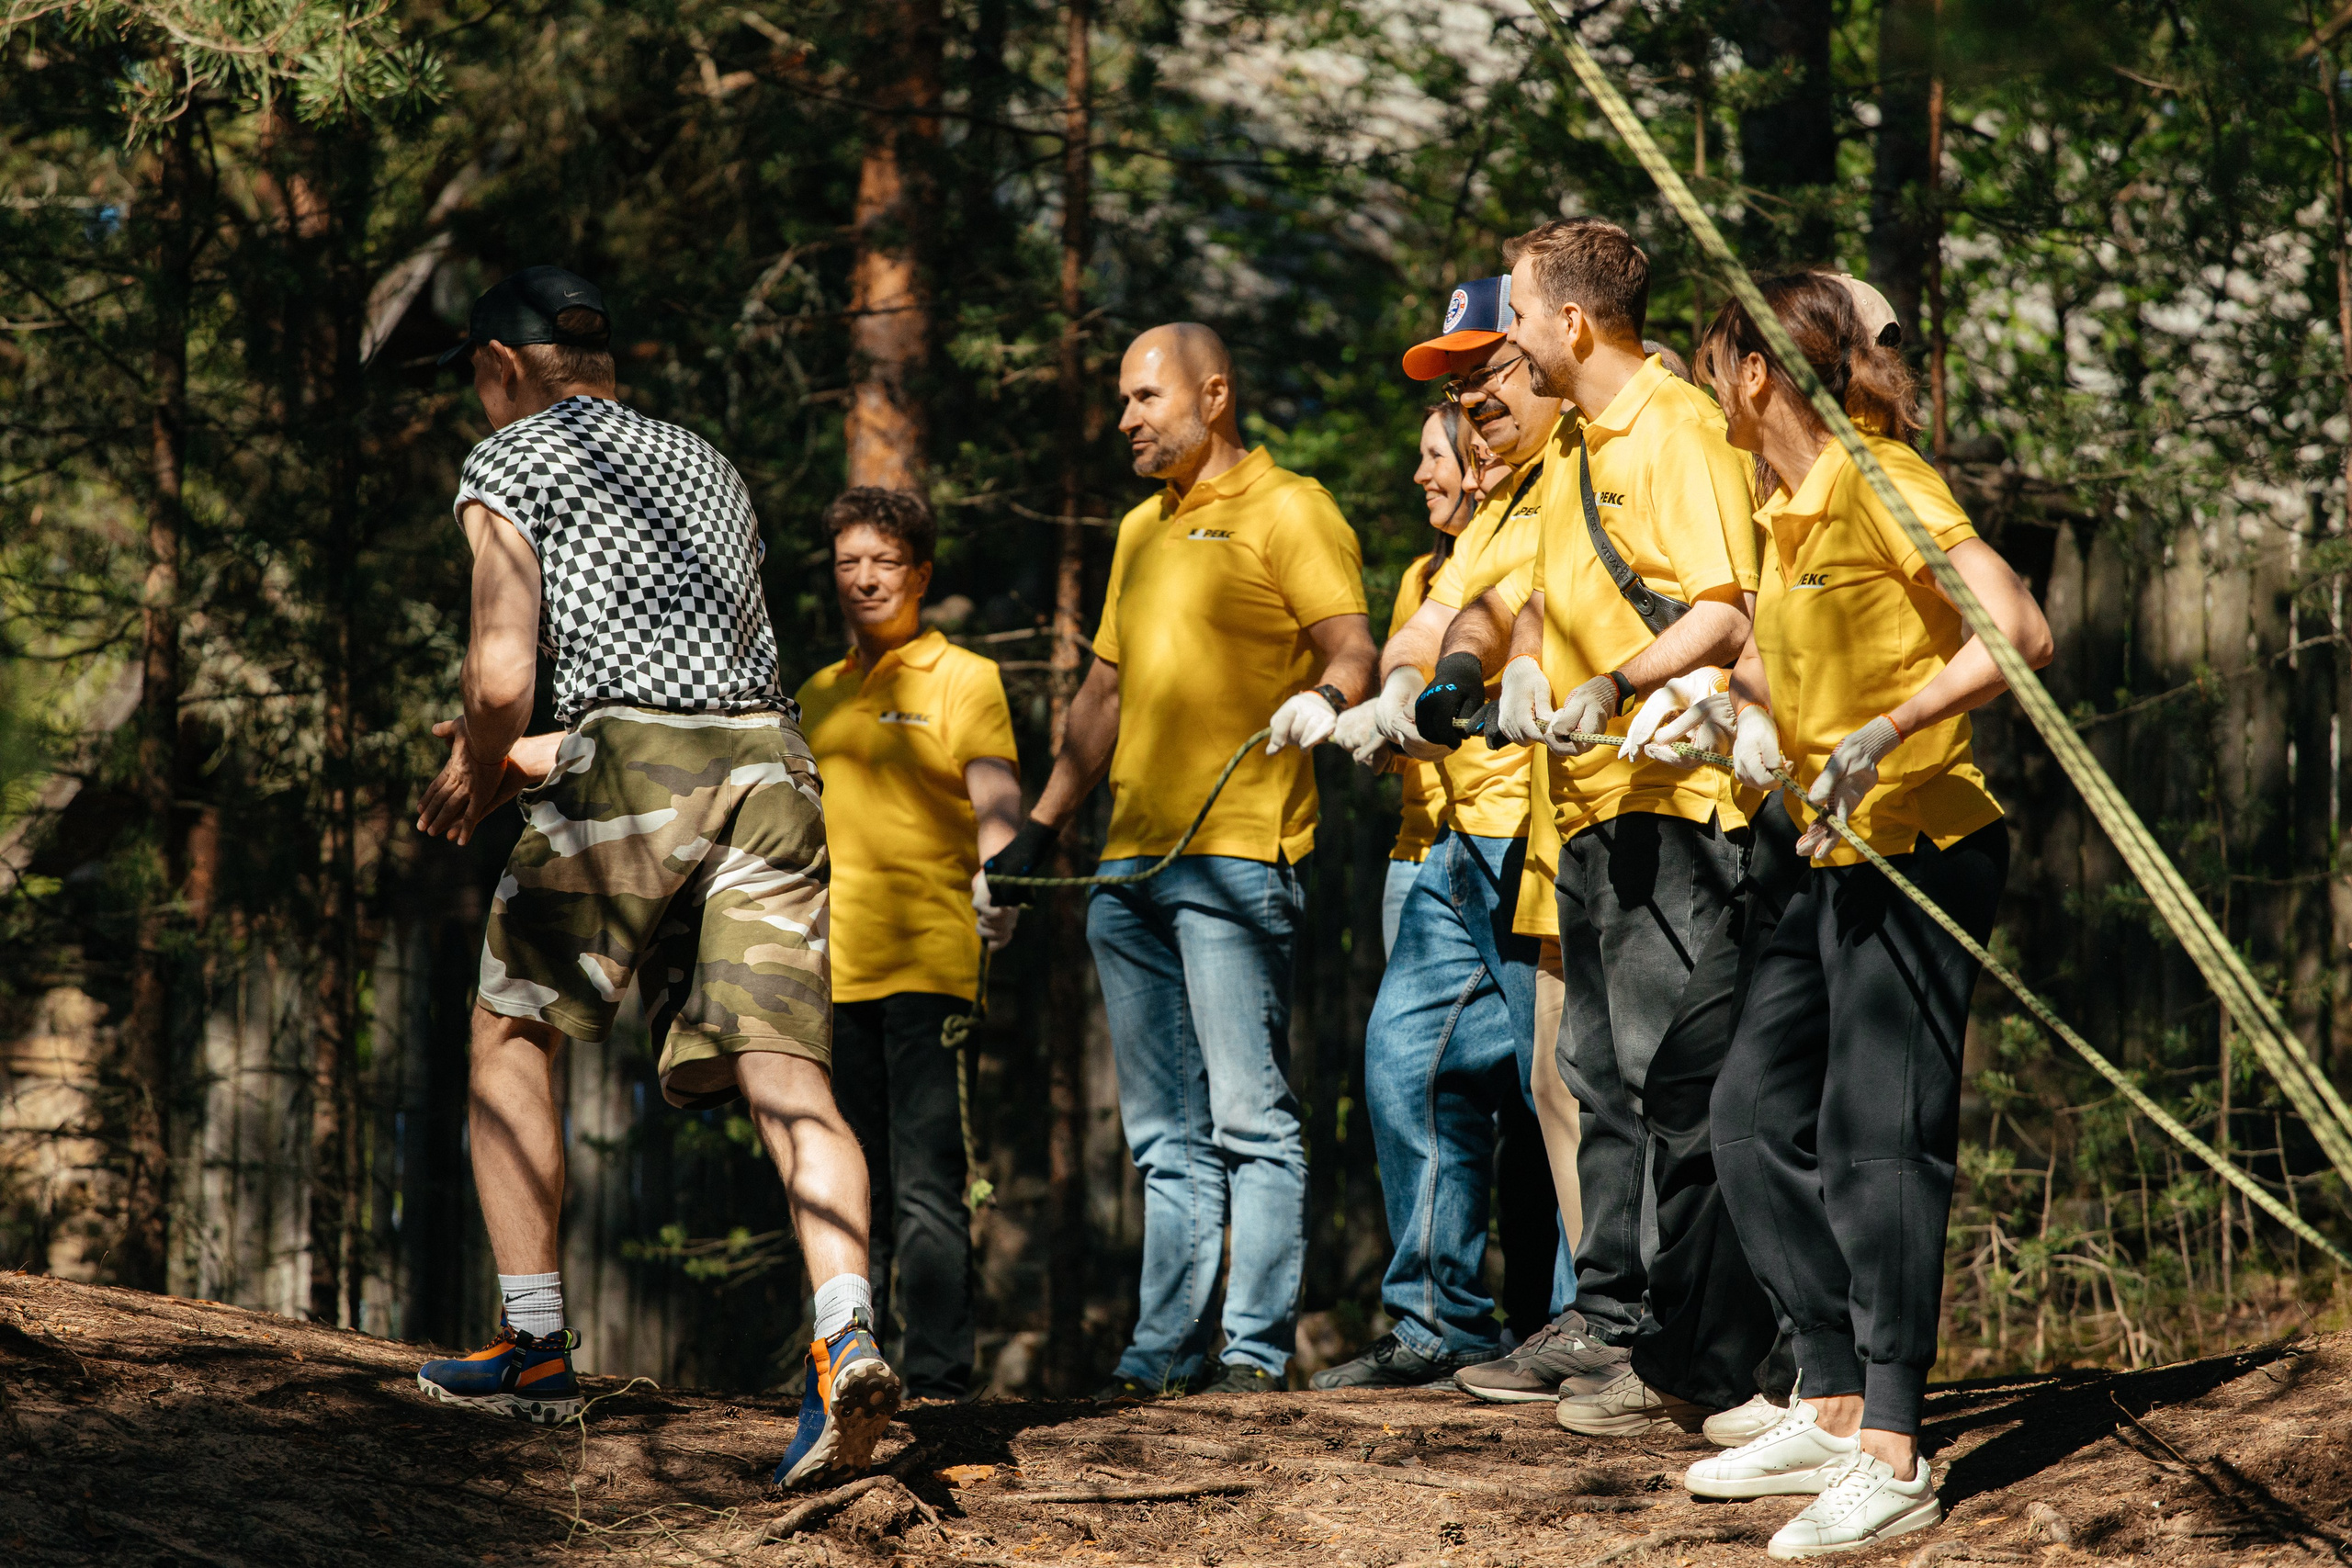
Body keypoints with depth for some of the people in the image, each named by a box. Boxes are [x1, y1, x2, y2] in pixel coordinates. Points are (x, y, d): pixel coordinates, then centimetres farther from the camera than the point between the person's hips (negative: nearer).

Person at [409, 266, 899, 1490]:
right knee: (782, 1068, -6)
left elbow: (502, 678, -1)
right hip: (771, 761, 5)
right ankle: (845, 1333, -28)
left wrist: (473, 771, 20)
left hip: (628, 768, -5)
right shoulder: (706, 463, 31)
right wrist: (537, 762, 39)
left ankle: (533, 1345, 10)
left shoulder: (508, 463, 10)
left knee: (511, 1031, 13)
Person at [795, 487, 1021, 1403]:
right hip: (832, 971, 6)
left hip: (928, 961, -6)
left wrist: (994, 881, -29)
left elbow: (994, 798, -10)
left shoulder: (962, 679, 2)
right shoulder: (818, 696, 20)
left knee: (926, 1183, -11)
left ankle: (937, 1372, -12)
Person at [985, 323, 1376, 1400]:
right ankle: (1167, 1349, 8)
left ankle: (1256, 1346, -8)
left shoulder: (1284, 510, 0)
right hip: (1132, 863, 8)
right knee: (1165, 1133, 7)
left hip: (1237, 854, -8)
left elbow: (1351, 646, -10)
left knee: (1248, 1116, -9)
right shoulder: (1141, 532, 24)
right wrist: (1040, 827, 25)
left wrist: (1323, 697, -32)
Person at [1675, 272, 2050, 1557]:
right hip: (1838, 861, 10)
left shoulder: (1883, 481, -14)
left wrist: (1882, 737, -31)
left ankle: (1891, 1458, -10)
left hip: (1921, 847, -10)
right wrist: (1750, 706, 10)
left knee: (1878, 1138, -11)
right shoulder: (1786, 509, 13)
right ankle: (1834, 1411, 15)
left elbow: (2017, 633, -25)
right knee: (1755, 1111, 9)